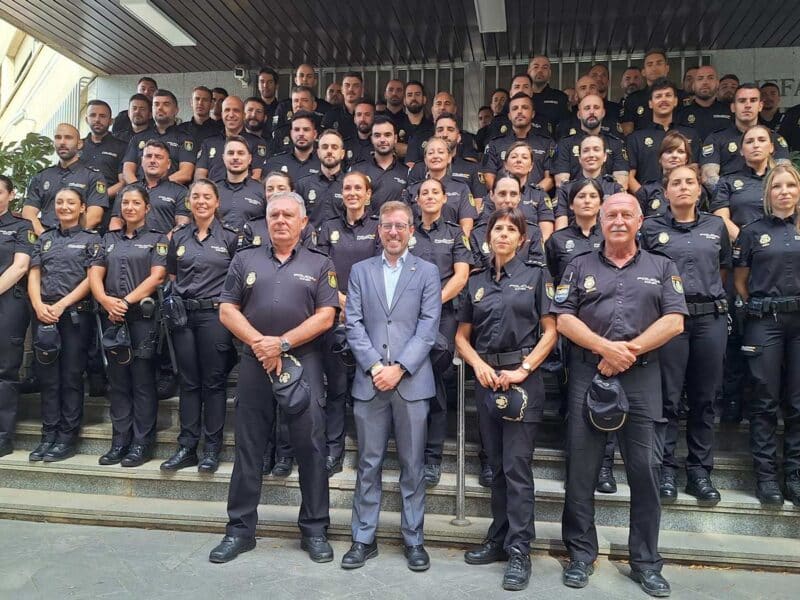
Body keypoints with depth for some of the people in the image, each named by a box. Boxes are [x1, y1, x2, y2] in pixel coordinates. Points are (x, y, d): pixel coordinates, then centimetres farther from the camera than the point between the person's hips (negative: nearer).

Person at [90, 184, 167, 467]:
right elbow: (95, 274, 8)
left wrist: (126, 301, -15)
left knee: (142, 382, -1)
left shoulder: (157, 239, 5)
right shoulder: (109, 239, 17)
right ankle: (119, 442, 16)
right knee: (117, 382, 8)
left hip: (143, 317, -4)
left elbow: (157, 276, -7)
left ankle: (142, 443, 5)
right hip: (112, 319, 4)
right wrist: (106, 300, -11)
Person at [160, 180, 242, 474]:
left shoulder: (230, 236, 1)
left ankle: (212, 449, 11)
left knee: (214, 382, 2)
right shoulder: (178, 237, 11)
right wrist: (171, 304, 6)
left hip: (215, 314, -3)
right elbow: (172, 277, 18)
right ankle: (186, 448, 16)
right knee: (188, 382, 8)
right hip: (183, 315, 4)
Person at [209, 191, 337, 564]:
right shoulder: (245, 260, 11)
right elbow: (227, 310, 5)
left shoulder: (319, 264, 6)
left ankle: (315, 530, 15)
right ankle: (240, 529, 20)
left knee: (310, 446, 2)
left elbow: (325, 316, -3)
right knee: (248, 447, 8)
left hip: (303, 363, -1)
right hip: (254, 362, 2)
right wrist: (259, 343, -9)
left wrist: (282, 344, -12)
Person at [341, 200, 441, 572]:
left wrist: (398, 368, -12)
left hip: (412, 381, -1)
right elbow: (353, 324, 3)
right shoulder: (360, 271, 11)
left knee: (413, 466, 7)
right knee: (368, 465, 8)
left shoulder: (427, 272, 6)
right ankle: (363, 539, 21)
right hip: (369, 381, 1)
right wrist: (375, 366, -10)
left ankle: (413, 540, 21)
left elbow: (427, 328, -3)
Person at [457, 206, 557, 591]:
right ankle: (499, 539, 24)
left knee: (517, 465, -4)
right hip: (486, 379, 4)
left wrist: (523, 369, -13)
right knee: (497, 465, 12)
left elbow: (550, 331, -3)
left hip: (522, 379, -4)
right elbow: (462, 336, 12)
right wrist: (479, 365, -6)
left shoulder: (536, 277, 2)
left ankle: (519, 551, 5)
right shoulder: (476, 282, 11)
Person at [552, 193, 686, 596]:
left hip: (642, 378, 0)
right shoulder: (580, 266, 10)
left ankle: (646, 562, 19)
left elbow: (674, 321, -1)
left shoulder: (662, 268, 11)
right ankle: (581, 554, 19)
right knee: (581, 468, 4)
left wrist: (629, 350, -12)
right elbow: (564, 319, 0)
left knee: (645, 469, 4)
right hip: (587, 376, 0)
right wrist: (605, 347, -13)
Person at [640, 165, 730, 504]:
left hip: (710, 317, 3)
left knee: (704, 398, 7)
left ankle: (700, 472, 17)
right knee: (667, 397, -1)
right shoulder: (652, 228, 6)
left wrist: (708, 294, 14)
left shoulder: (716, 226, 13)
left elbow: (723, 269, 22)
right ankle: (665, 470, 10)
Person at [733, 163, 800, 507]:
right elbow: (740, 281, 7)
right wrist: (762, 306, 3)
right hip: (765, 323, -2)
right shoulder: (752, 232, 3)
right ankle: (765, 474, 9)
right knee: (766, 401, 1)